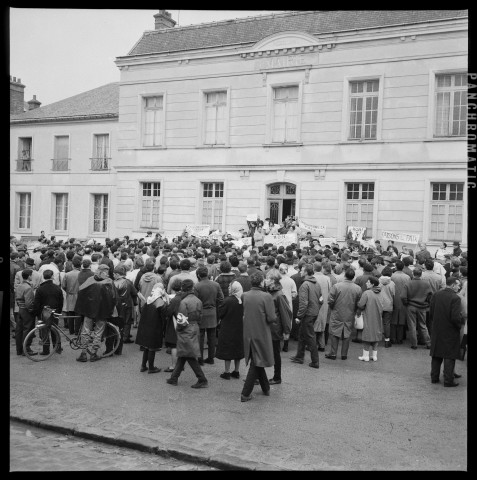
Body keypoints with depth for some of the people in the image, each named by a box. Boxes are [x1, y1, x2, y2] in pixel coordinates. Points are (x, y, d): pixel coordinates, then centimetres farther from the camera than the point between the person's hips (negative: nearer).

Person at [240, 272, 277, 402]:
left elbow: (244, 313, 7)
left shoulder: (244, 296, -2)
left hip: (248, 333, 5)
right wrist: (275, 317, 4)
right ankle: (245, 394, 4)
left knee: (257, 362, 20)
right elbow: (271, 318, -17)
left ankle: (266, 388, 33)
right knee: (256, 364, 5)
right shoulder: (266, 296, -17)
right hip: (261, 333, -5)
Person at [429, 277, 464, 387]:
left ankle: (434, 377, 23)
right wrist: (459, 324, -2)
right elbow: (456, 317, -21)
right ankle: (448, 380, 8)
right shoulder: (455, 298, -18)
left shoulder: (436, 295, 0)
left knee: (436, 356, 15)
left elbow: (431, 313, 4)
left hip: (437, 330, 6)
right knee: (449, 357, 4)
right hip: (450, 331, -5)